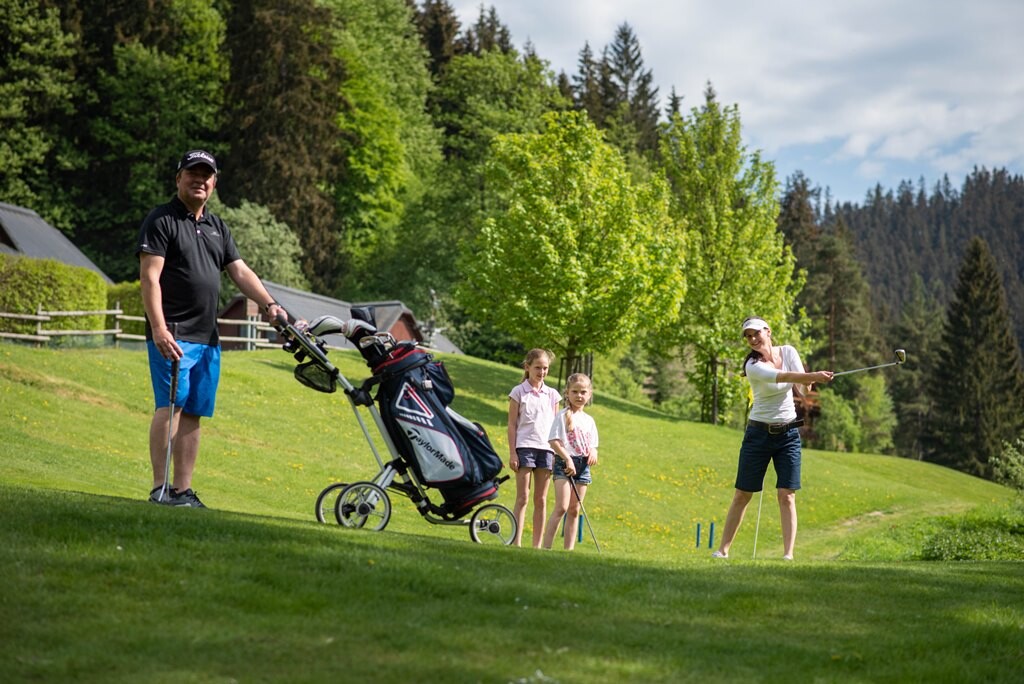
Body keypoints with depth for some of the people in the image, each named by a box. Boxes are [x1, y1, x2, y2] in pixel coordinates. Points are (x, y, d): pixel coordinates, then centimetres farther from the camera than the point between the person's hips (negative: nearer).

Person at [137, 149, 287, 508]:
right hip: (172, 335, -7)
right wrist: (159, 329, -20)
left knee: (193, 414, 6)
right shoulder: (162, 220, -2)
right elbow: (150, 278, -10)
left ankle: (183, 491, 9)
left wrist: (269, 304, 2)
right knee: (170, 405, -16)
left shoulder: (217, 227, 20)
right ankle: (159, 488, -16)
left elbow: (240, 271, 18)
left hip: (207, 338, 7)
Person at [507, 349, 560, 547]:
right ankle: (517, 542, -7)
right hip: (525, 446, -3)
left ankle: (537, 545, 7)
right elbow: (512, 424, 1)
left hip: (546, 448, 3)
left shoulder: (552, 394, 12)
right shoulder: (519, 392, 3)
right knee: (522, 498, -6)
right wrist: (512, 453, -6)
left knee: (541, 500, 4)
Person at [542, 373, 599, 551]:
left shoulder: (589, 420, 15)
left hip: (583, 465, 6)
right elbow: (554, 441, -10)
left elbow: (593, 445, 19)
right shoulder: (563, 415, -3)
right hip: (564, 463, -6)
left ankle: (569, 549, 9)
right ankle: (546, 546, -16)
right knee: (561, 507, -16)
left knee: (574, 510, 7)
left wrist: (593, 453, -4)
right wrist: (567, 459, -19)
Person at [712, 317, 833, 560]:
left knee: (787, 496, -6)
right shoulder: (753, 366, -14)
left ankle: (788, 553, -7)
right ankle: (723, 549, 10)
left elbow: (803, 382, -9)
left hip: (788, 433, 3)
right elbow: (783, 377, -31)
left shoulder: (788, 352, 1)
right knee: (742, 495, 2)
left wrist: (807, 384, -34)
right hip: (759, 433, -2)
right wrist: (814, 376, -45)